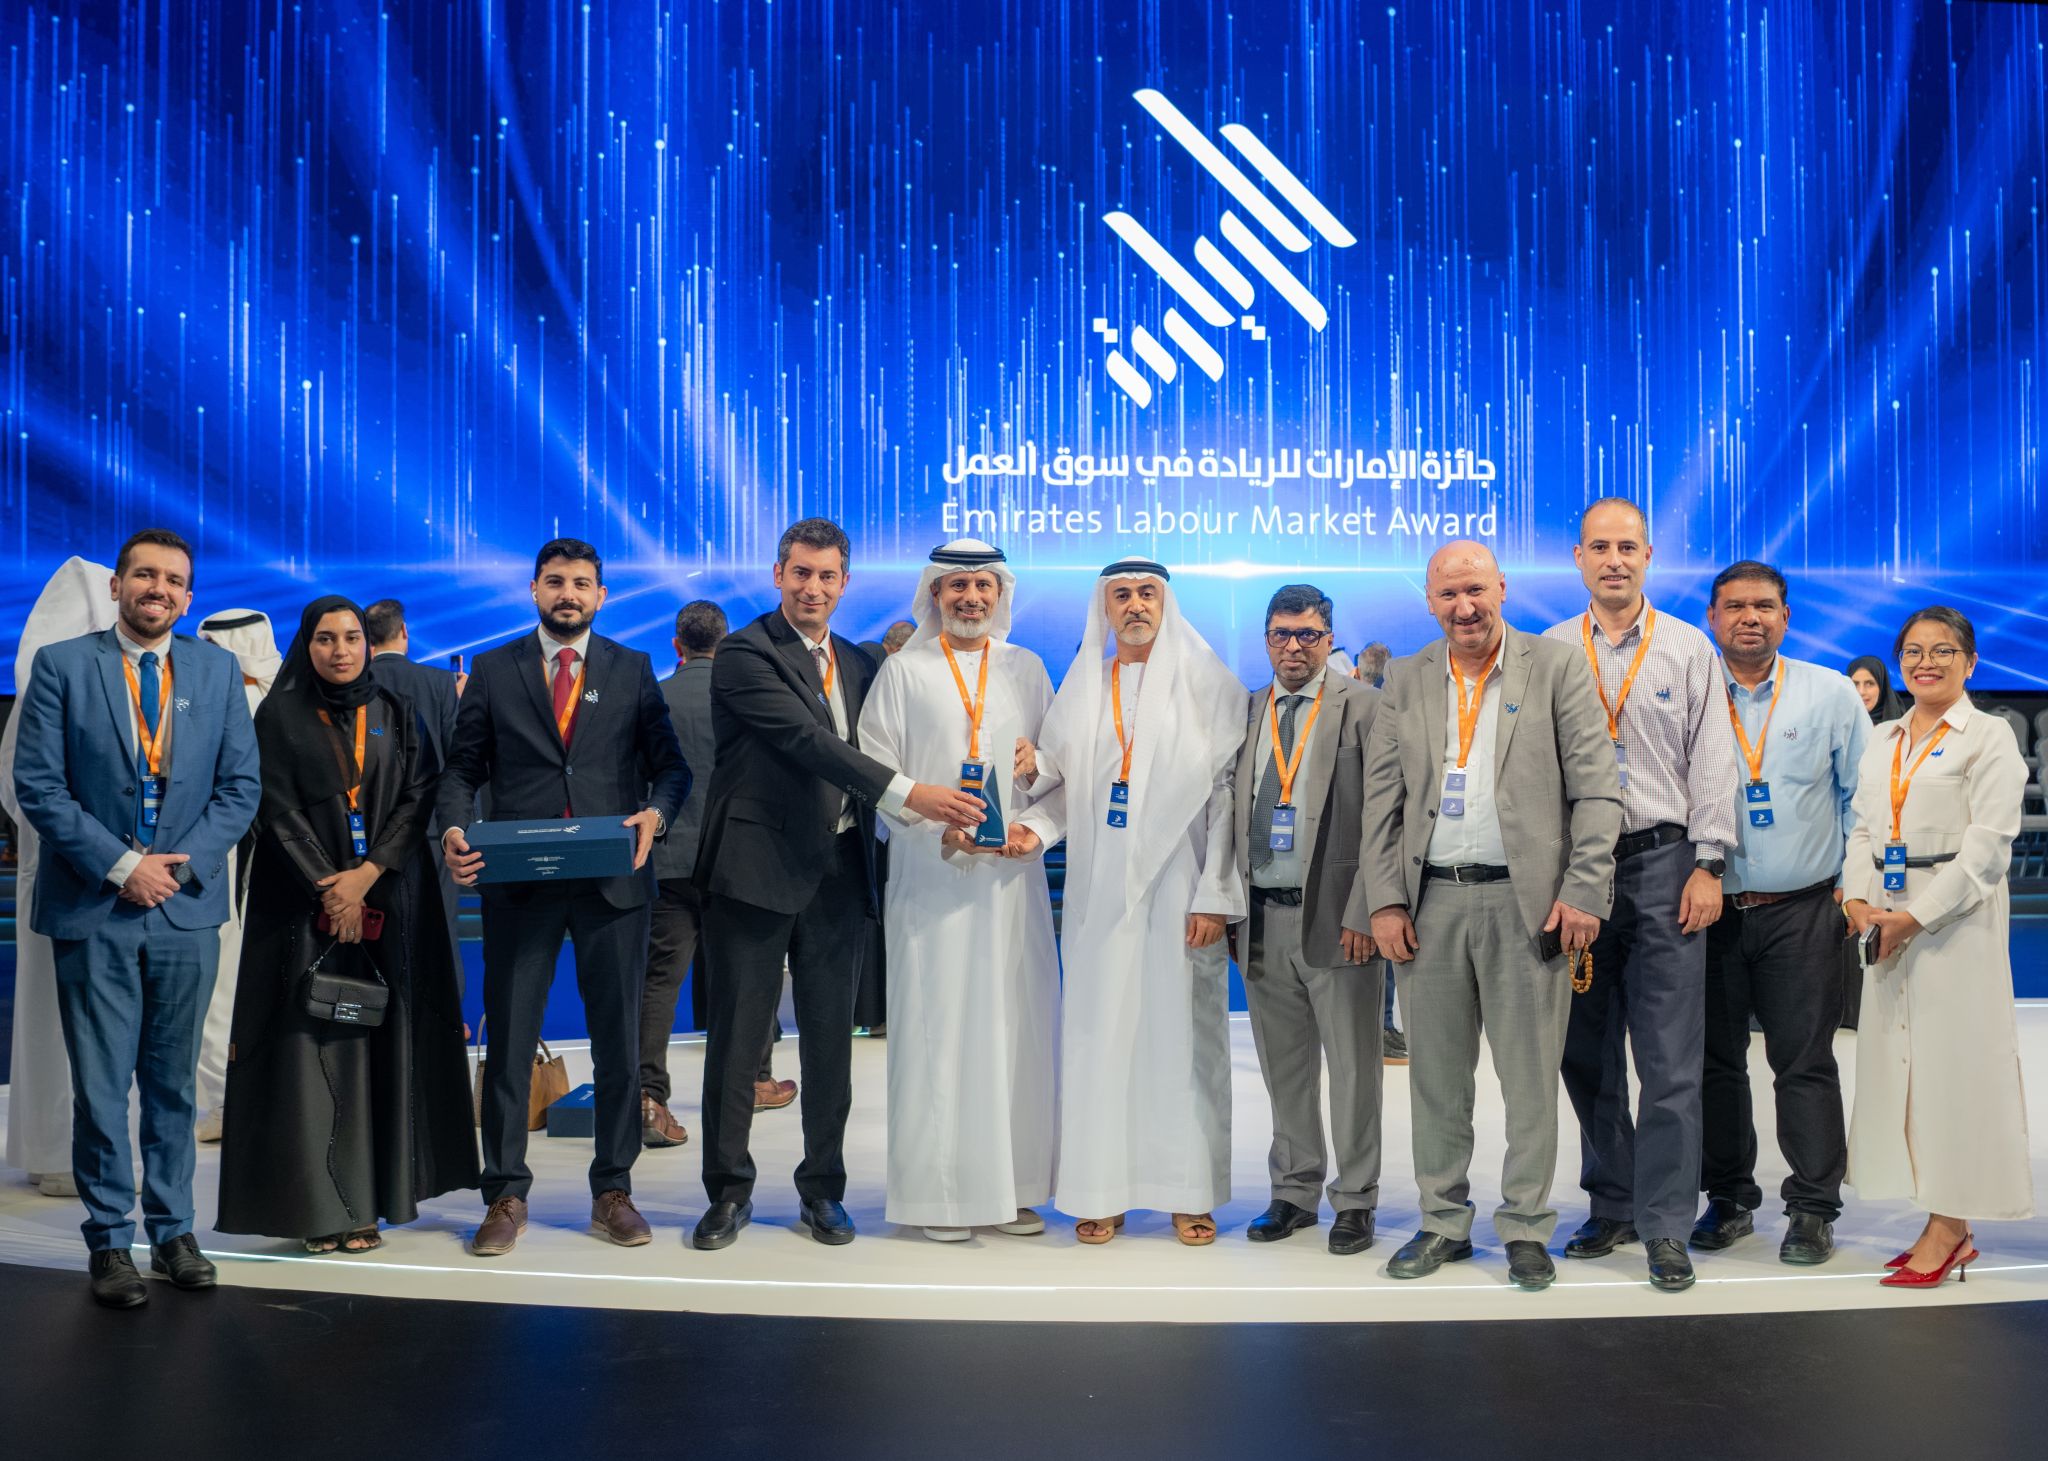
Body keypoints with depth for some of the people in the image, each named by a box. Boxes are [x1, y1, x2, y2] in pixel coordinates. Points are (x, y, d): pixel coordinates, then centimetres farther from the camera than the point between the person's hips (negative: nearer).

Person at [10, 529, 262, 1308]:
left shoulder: (217, 671, 7)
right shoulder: (62, 665, -1)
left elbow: (239, 786, 5)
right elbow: (37, 785, -6)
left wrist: (183, 864, -8)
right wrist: (121, 865, -13)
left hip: (187, 908, 2)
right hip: (94, 911, -2)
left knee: (173, 1084, 11)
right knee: (101, 1088, 2)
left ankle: (173, 1232, 22)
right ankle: (111, 1243, 14)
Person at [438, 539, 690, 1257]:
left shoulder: (633, 670, 9)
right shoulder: (493, 671, 9)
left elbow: (670, 763, 6)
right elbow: (464, 766, 8)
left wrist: (656, 813, -15)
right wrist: (454, 830, -10)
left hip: (614, 879, 0)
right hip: (518, 878, 0)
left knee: (619, 1041, 6)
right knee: (508, 1040, 3)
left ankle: (613, 1191, 18)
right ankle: (505, 1195, 14)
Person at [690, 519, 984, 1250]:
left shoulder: (857, 664, 15)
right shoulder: (745, 653, -7)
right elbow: (807, 740, -19)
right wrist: (909, 793, -25)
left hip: (836, 871, 5)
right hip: (758, 867, -5)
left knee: (830, 1037, 10)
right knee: (738, 1034, 2)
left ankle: (822, 1190, 21)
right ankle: (729, 1191, 15)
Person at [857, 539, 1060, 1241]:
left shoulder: (1027, 670, 14)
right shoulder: (903, 671, 5)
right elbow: (875, 770, 0)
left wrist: (1039, 764, -6)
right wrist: (936, 826, -13)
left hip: (1012, 871, 3)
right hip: (932, 872, -3)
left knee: (1016, 1023, 3)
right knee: (936, 1026, -4)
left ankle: (1014, 1187, 11)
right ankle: (940, 1192, 3)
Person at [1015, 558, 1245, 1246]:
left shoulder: (1208, 684, 1)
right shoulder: (1080, 687, 12)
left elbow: (1228, 794, -4)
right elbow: (1064, 784, 13)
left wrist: (1215, 897, -11)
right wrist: (1035, 827, -9)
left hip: (1178, 890, -3)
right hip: (1100, 892, 3)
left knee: (1182, 1032, 1)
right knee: (1099, 1034, 3)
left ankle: (1189, 1193, 11)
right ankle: (1101, 1190, 12)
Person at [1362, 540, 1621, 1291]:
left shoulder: (1558, 668, 2)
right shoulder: (1404, 682, 10)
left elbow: (1597, 789, -2)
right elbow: (1382, 801, 8)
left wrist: (1583, 892, -9)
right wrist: (1386, 900, 0)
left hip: (1526, 901, -3)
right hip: (1431, 901, 3)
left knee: (1530, 1075, 3)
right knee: (1436, 1074, 9)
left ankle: (1525, 1228, 16)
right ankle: (1444, 1223, 21)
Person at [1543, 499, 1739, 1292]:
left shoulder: (1688, 649, 7)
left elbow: (1712, 762, 4)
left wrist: (1708, 866, -5)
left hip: (1662, 863, -2)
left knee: (1669, 1059, -3)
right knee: (1586, 1051, 8)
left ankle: (1665, 1227, 4)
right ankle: (1612, 1205, 21)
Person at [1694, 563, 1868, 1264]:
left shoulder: (1830, 693, 4)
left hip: (1802, 911, -1)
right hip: (1710, 910, 1)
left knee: (1804, 1062, -1)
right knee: (1715, 1061, 7)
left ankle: (1812, 1209, 9)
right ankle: (1728, 1199, 20)